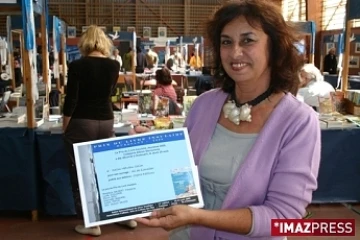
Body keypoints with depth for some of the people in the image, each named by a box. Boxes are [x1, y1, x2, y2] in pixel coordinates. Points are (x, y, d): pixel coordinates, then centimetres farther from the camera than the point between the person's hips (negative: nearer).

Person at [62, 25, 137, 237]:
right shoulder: (114, 65, 2)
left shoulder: (77, 66, -10)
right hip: (106, 122, 5)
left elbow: (71, 101, -10)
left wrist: (65, 128, 0)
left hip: (81, 124, -4)